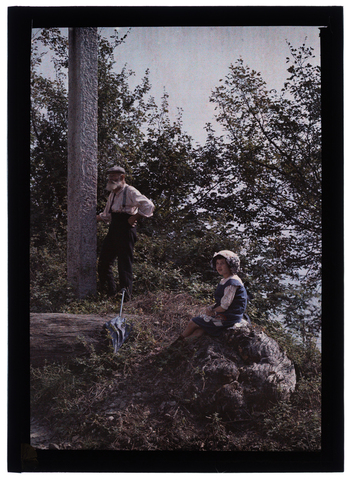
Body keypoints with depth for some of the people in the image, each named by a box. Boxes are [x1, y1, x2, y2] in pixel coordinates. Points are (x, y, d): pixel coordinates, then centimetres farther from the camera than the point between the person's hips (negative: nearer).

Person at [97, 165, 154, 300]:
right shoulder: (112, 194, 19)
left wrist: (134, 218, -15)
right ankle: (109, 291, 20)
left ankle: (126, 295, 2)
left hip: (125, 230, -9)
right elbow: (106, 215, 28)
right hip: (113, 230, 9)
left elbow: (149, 205, -16)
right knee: (104, 262, 9)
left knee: (125, 263, -6)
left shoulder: (130, 192, -8)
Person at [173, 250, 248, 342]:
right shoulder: (224, 281, 13)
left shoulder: (232, 283, -20)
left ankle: (179, 341, 21)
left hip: (228, 318, -9)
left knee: (192, 323, 1)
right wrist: (211, 308, 0)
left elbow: (224, 306, -20)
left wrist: (213, 311, -4)